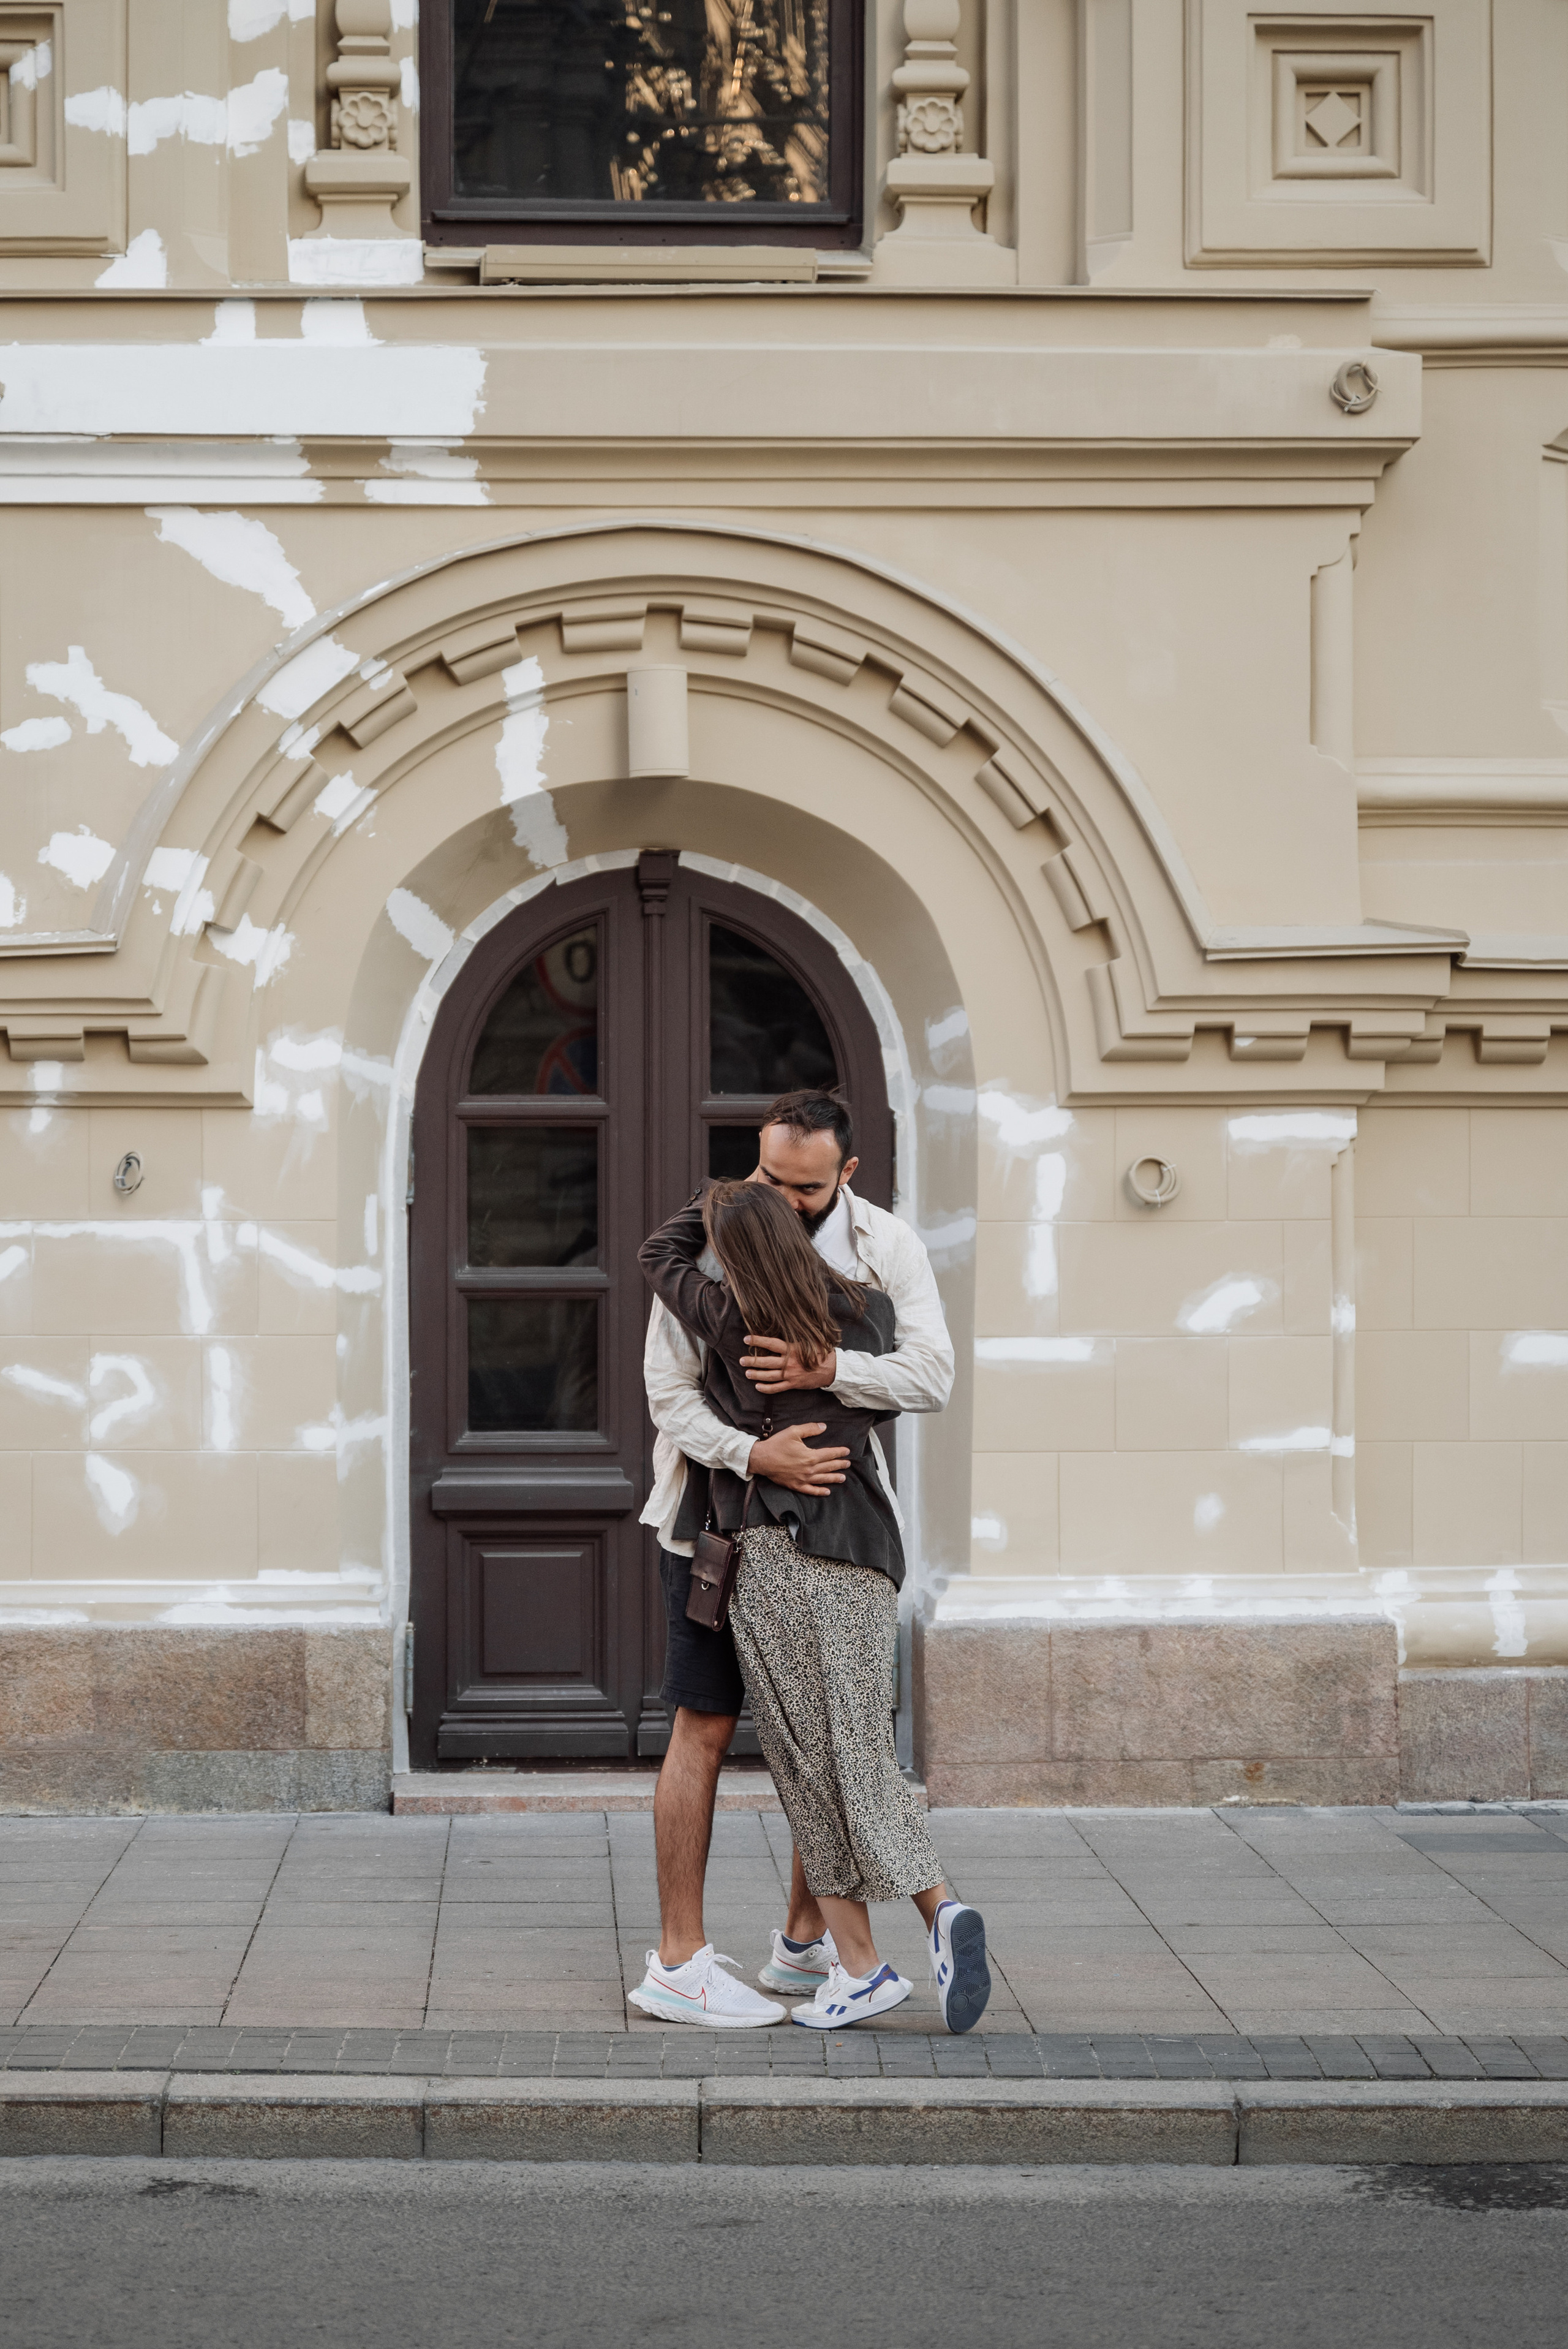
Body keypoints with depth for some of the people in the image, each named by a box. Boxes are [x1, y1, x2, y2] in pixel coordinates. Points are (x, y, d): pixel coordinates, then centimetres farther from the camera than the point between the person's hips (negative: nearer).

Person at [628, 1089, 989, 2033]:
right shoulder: (707, 1240, -11)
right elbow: (670, 1390, -15)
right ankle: (679, 1963, 1)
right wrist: (753, 1453, -33)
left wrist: (825, 1368, -31)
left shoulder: (884, 1245, -4)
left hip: (836, 1506, 4)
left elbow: (933, 1373, -14)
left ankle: (806, 1942, 19)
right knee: (707, 1727, -4)